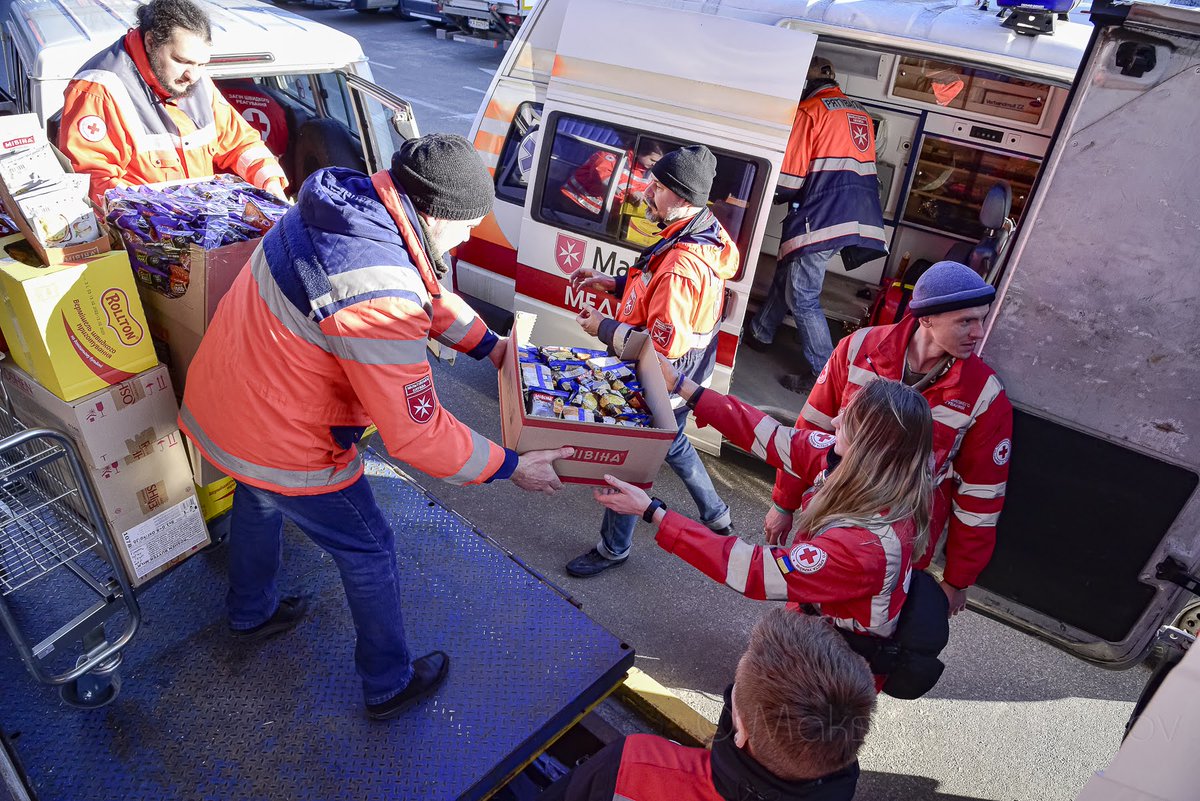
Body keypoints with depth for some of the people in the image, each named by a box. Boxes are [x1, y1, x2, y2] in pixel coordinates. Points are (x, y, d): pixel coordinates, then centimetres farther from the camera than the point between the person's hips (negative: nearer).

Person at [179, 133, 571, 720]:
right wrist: (511, 467, -19)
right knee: (369, 550, 11)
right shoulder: (379, 297, -35)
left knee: (258, 504, 33)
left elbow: (423, 292, 8)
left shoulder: (346, 200, -5)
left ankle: (251, 613, 63)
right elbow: (416, 434, -30)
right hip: (280, 446, -9)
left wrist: (489, 346, 7)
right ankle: (389, 685, 33)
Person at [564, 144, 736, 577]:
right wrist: (614, 283, 3)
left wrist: (603, 327, -21)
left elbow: (662, 346, -32)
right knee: (672, 442, 31)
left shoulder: (682, 266, -35)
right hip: (681, 379, 10)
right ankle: (715, 514, 51)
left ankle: (613, 548, 34)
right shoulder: (706, 230, -3)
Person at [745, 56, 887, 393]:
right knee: (788, 274, 22)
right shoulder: (861, 113, 21)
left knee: (802, 296, -4)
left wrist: (772, 196, 11)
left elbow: (790, 176, -9)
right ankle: (761, 332, 36)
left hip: (822, 215, -9)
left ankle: (823, 371, -3)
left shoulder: (809, 110, -3)